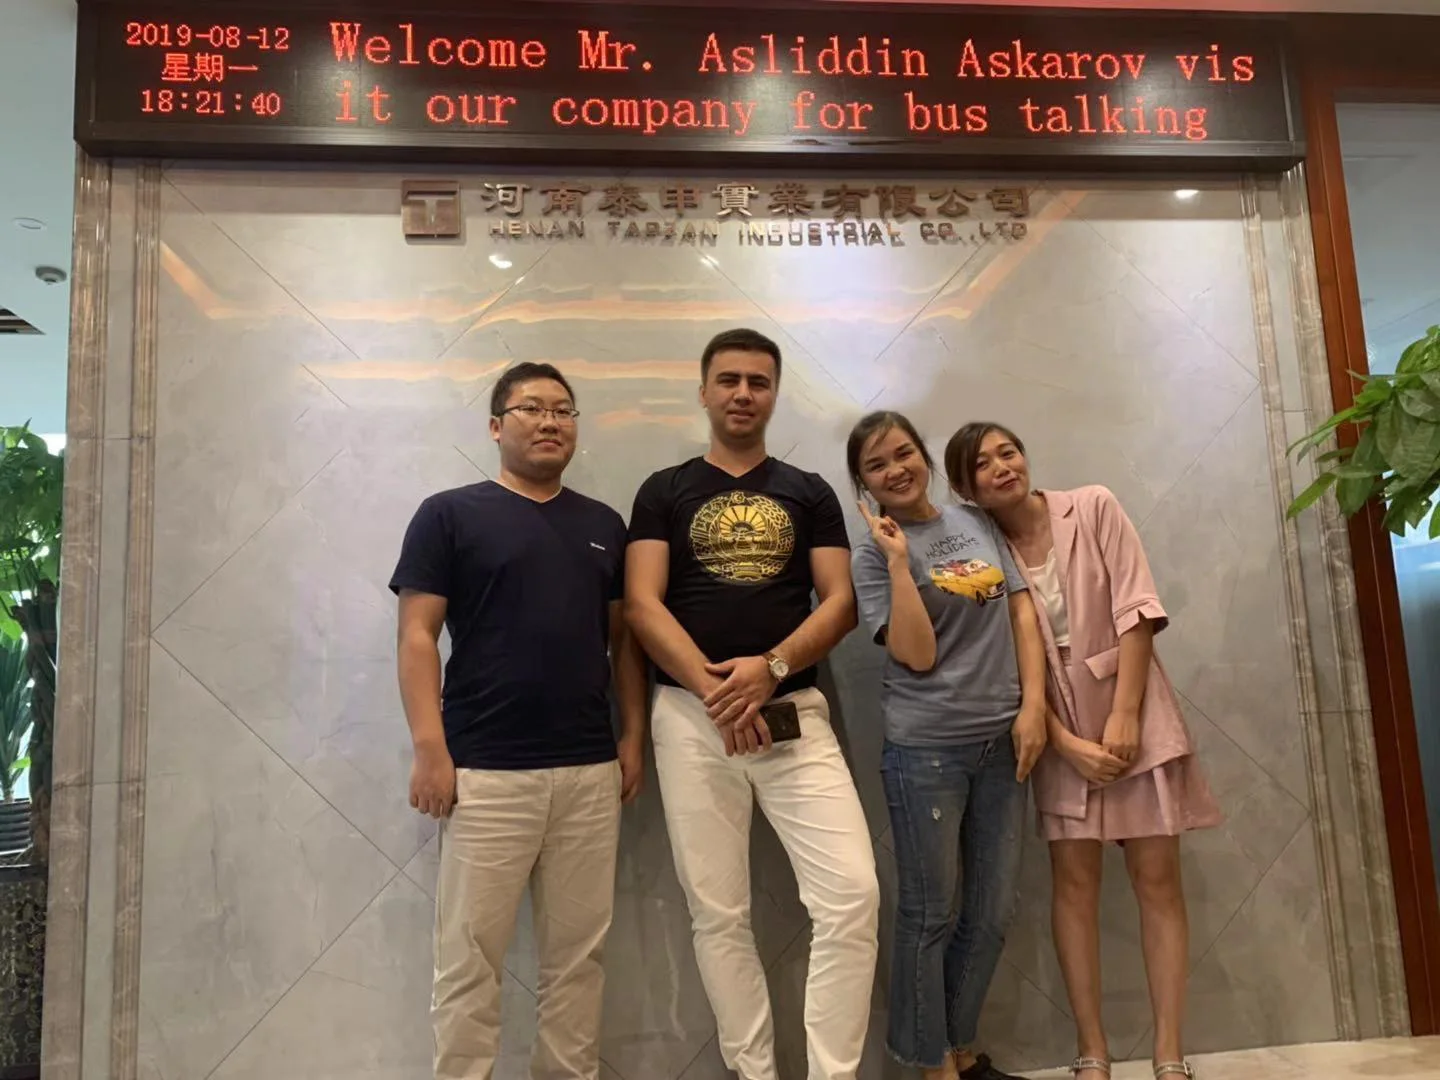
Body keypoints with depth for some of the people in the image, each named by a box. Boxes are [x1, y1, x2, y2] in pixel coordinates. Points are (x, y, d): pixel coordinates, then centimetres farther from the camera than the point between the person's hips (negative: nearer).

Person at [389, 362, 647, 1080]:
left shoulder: (604, 525, 13)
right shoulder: (449, 515, 0)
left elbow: (623, 637, 15)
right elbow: (418, 635, -5)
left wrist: (634, 735, 6)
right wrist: (430, 748, -13)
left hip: (590, 771, 4)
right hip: (486, 773, -4)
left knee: (577, 954, 12)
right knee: (470, 957, 5)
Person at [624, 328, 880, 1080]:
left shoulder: (810, 493, 11)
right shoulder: (664, 492, 8)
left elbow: (840, 602, 3)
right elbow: (642, 606, -3)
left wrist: (770, 668, -14)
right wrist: (714, 689, -15)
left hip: (794, 712, 1)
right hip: (691, 719, 0)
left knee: (851, 895, -8)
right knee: (718, 913, 6)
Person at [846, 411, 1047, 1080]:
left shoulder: (979, 524, 9)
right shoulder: (873, 556, -4)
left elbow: (1022, 613, 7)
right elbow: (918, 654, -14)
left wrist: (1032, 705, -4)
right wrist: (898, 557, -16)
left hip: (1000, 741, 5)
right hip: (925, 748, -5)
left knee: (993, 912, 14)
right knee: (931, 913, 5)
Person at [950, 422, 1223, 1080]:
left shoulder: (1093, 509, -4)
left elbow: (1136, 608, -9)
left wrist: (1123, 716, -14)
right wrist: (1068, 744, -13)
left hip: (1133, 711, 0)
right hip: (1058, 729, 0)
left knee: (1157, 877, 1)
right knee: (1074, 881, 2)